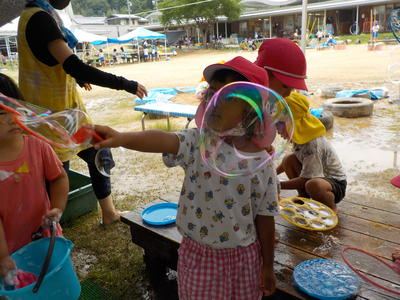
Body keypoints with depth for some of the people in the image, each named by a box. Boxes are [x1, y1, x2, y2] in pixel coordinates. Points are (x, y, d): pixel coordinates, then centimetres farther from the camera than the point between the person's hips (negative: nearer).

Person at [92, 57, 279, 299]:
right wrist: (123, 138, -54)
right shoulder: (197, 142, -13)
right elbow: (166, 140, -35)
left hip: (244, 259, 1)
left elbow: (265, 217, -5)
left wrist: (267, 266, 4)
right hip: (199, 257, 0)